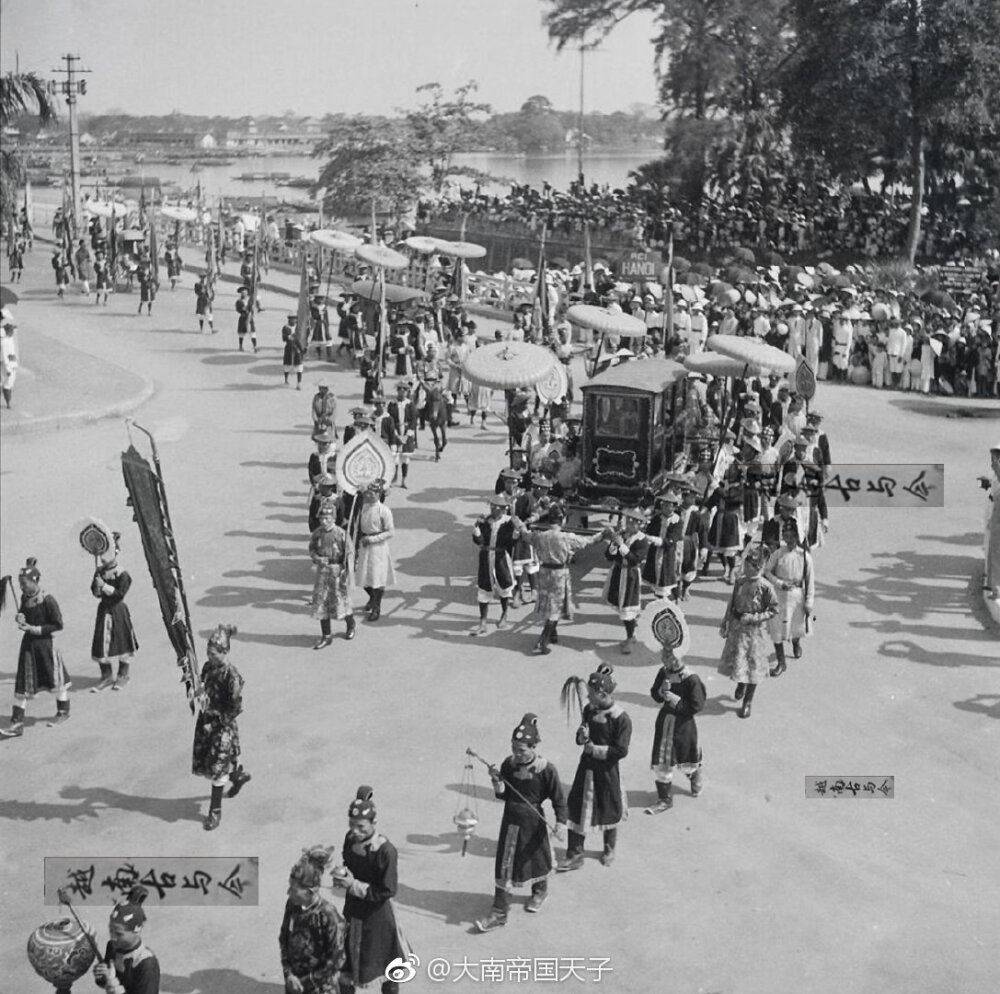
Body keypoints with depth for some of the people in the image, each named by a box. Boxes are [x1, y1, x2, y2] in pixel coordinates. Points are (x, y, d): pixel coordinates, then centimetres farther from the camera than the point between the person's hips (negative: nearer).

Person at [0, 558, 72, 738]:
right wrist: (19, 617, -5)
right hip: (28, 644, 6)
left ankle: (63, 712, 33)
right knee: (22, 684, 3)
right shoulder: (25, 598, 1)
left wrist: (35, 629, -21)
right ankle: (17, 723, 4)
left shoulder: (48, 600, -19)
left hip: (45, 644, -6)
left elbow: (58, 625, -17)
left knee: (56, 679, 13)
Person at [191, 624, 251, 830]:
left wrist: (216, 722, -15)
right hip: (206, 721, 7)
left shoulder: (231, 675, -21)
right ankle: (238, 775, 42)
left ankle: (216, 811, 15)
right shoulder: (208, 667, 0)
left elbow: (236, 708, -18)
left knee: (217, 769, 1)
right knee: (202, 764, 17)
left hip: (223, 727, -7)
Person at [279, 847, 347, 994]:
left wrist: (307, 981, -14)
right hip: (294, 982, 5)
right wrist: (288, 973, -6)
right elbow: (283, 939, 4)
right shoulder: (292, 906, -8)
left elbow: (336, 960, -19)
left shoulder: (328, 916, -25)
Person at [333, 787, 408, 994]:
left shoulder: (386, 851, -27)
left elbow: (387, 891, -23)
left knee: (387, 963, 16)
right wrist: (342, 875, -13)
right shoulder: (351, 839, -8)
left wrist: (354, 885, -24)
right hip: (352, 911, 5)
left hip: (377, 916, -5)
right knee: (346, 962, 17)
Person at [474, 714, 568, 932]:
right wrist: (497, 782, -21)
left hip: (533, 822, -3)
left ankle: (540, 891, 51)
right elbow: (503, 796, -1)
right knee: (504, 866, 3)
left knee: (536, 859, 20)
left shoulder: (546, 770, -19)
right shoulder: (508, 765, -9)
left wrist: (561, 823, -25)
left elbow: (558, 800, -13)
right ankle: (499, 912, 10)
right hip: (510, 820, 3)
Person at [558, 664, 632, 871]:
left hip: (607, 770, -5)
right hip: (587, 766, 5)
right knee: (576, 809, 7)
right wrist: (582, 737, -13)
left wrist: (595, 749, -19)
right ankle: (575, 855, 19)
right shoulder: (589, 710, -3)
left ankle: (609, 849, 40)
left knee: (609, 811, 15)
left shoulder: (621, 719, -22)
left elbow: (621, 751, -21)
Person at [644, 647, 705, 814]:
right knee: (661, 762, 6)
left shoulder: (691, 679, -22)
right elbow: (655, 695, 5)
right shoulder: (663, 673, -4)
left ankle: (696, 777, 51)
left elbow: (696, 706, -19)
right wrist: (662, 690, -16)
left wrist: (675, 700, -23)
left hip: (683, 723, -5)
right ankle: (664, 799, 20)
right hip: (665, 722, 5)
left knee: (685, 761, 16)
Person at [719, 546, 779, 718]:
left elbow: (773, 609, -10)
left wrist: (753, 618, -19)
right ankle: (741, 684, 46)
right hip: (737, 628, 4)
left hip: (755, 630, -4)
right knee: (735, 661, 13)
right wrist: (724, 625, 8)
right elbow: (731, 605, 7)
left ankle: (747, 702, 20)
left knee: (753, 667, 6)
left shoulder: (765, 587, -17)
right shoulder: (739, 583, -3)